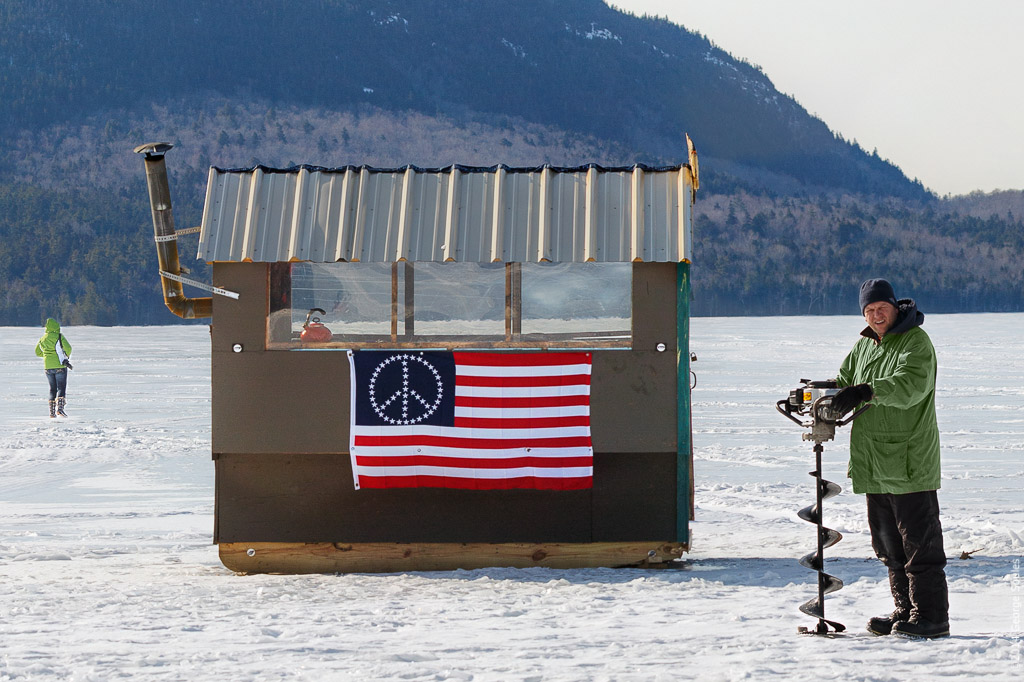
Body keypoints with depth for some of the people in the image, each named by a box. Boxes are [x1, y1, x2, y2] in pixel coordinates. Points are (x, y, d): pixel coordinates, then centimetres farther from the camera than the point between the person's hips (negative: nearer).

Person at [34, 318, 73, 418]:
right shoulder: (59, 336, -8)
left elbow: (37, 352, 18)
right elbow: (68, 348, -18)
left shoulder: (43, 339, 8)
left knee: (52, 388, 13)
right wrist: (67, 355, 3)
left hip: (48, 367, 5)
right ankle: (60, 407, -21)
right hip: (60, 365, -5)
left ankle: (52, 412, 9)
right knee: (62, 387, -2)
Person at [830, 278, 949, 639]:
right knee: (888, 541, 12)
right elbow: (844, 383, 20)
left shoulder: (916, 342, -8)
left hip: (910, 461, -8)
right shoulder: (864, 345, 16)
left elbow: (911, 384, -25)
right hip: (875, 465, 8)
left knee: (919, 539, -7)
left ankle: (931, 615, -4)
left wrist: (868, 391, -38)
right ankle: (905, 609, 21)